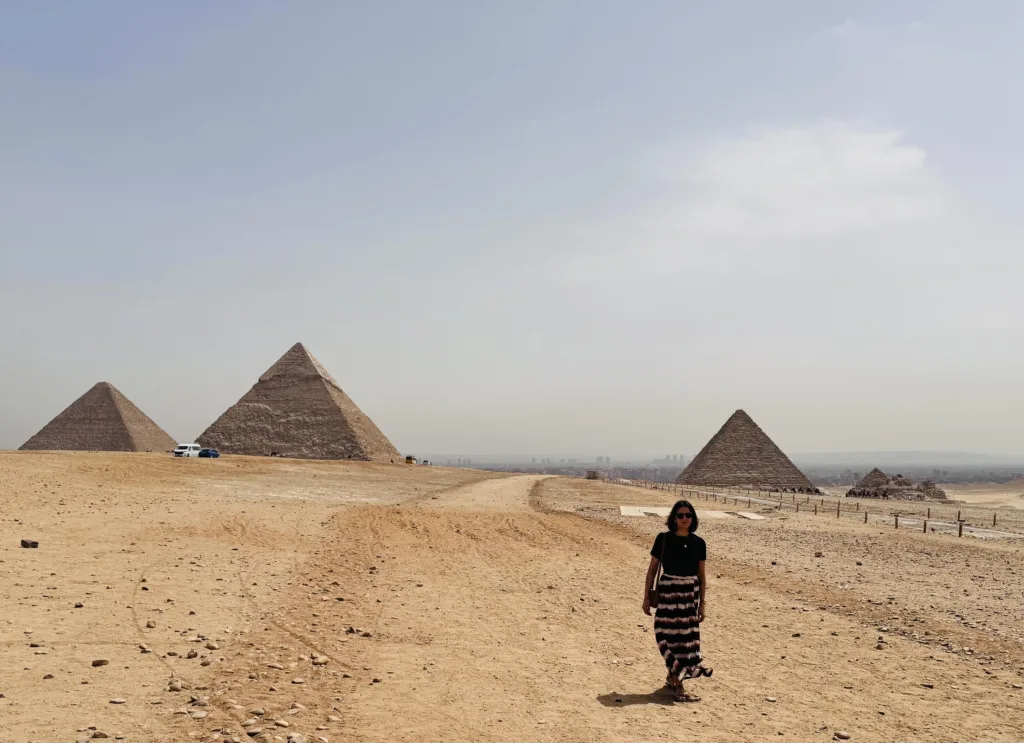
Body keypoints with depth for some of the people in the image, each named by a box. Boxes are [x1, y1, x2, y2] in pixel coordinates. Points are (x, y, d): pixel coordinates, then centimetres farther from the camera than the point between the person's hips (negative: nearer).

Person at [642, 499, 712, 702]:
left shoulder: (699, 543, 4)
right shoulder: (663, 539, -4)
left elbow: (701, 575, 9)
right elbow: (652, 569, 1)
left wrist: (703, 603, 8)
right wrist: (647, 596, -1)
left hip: (690, 594, 4)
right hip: (668, 592, -3)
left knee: (688, 636, 9)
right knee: (671, 635, -5)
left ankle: (672, 676, 30)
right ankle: (677, 688, -2)